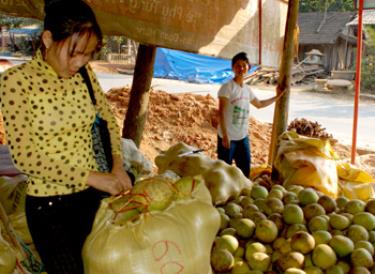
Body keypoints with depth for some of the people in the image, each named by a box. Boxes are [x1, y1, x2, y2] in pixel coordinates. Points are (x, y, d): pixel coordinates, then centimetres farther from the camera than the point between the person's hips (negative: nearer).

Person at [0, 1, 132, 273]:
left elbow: (108, 120, 11)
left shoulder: (85, 74, -2)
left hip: (91, 195, 5)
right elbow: (25, 156, -19)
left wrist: (118, 167, -4)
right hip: (49, 204, -5)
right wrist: (91, 177, -22)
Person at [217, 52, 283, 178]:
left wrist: (277, 97, 29)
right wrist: (224, 135, -20)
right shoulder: (227, 87, -12)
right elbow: (221, 112, -15)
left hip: (243, 137, 7)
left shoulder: (247, 89, 9)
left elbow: (259, 104, 29)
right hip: (228, 137, -7)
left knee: (245, 170, 14)